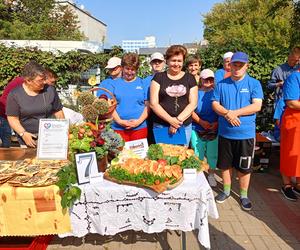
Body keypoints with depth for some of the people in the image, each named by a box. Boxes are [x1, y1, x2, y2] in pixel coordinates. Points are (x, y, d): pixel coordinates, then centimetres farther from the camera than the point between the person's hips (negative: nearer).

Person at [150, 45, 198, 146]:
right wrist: (171, 120, -13)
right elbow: (153, 104, -4)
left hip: (184, 126, 1)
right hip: (161, 126, -1)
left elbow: (193, 104, 1)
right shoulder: (159, 77, 3)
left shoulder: (190, 78, 8)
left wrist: (178, 120, -12)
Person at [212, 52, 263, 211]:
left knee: (244, 167, 9)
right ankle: (226, 191, 34)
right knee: (225, 164, 14)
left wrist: (234, 112, -17)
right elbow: (215, 104, 1)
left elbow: (257, 106, -10)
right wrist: (227, 114, -17)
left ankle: (243, 196, 28)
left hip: (246, 133, -2)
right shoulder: (222, 84, 5)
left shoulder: (254, 84, -1)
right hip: (225, 133, 2)